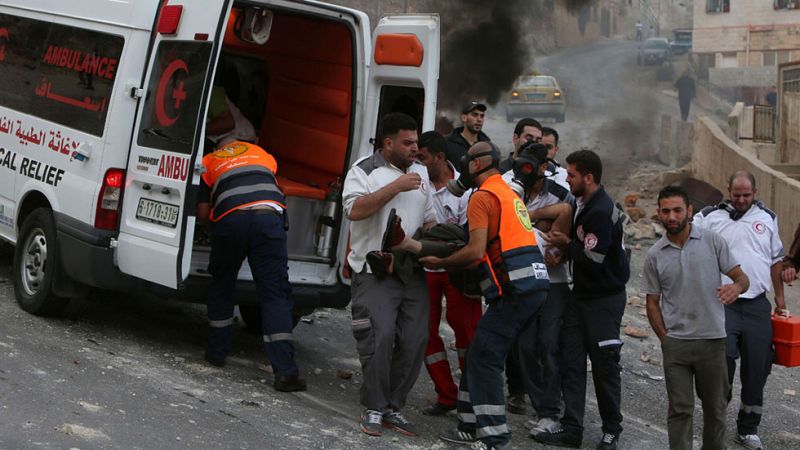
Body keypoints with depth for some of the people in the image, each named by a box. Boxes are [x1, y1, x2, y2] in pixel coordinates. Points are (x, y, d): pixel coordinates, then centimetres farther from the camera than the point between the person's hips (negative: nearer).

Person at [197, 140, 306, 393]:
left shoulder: (208, 162, 25)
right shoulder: (259, 152, 31)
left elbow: (202, 212, 19)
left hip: (230, 219, 0)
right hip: (269, 216, 0)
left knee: (222, 286, 23)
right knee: (275, 294, -1)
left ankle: (216, 353, 30)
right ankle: (285, 372, -9)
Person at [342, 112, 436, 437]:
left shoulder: (420, 173, 16)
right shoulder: (365, 170, -2)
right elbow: (354, 210, -19)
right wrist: (396, 186, -18)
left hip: (413, 272, 6)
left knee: (414, 341, -1)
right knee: (379, 338, -15)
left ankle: (393, 407, 10)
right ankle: (374, 408, -1)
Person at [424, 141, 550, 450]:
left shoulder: (483, 197, -7)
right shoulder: (509, 194, 24)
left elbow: (476, 251, -15)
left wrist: (439, 263, -1)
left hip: (514, 290, -9)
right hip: (535, 286, 9)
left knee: (484, 358, -6)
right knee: (480, 355, 15)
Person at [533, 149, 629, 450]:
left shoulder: (601, 211, -22)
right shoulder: (581, 203, 7)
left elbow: (593, 260, -25)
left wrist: (566, 244, -11)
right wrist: (562, 248, 2)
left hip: (605, 299, -9)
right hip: (581, 294, 9)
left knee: (604, 365, 2)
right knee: (571, 361, 5)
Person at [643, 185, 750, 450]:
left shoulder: (712, 241, -1)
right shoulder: (655, 255, 3)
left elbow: (741, 276, 1)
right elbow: (652, 304, 8)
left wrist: (736, 287, -23)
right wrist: (665, 339, -2)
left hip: (712, 340, 0)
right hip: (675, 343, 0)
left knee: (715, 406, 11)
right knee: (680, 409, 1)